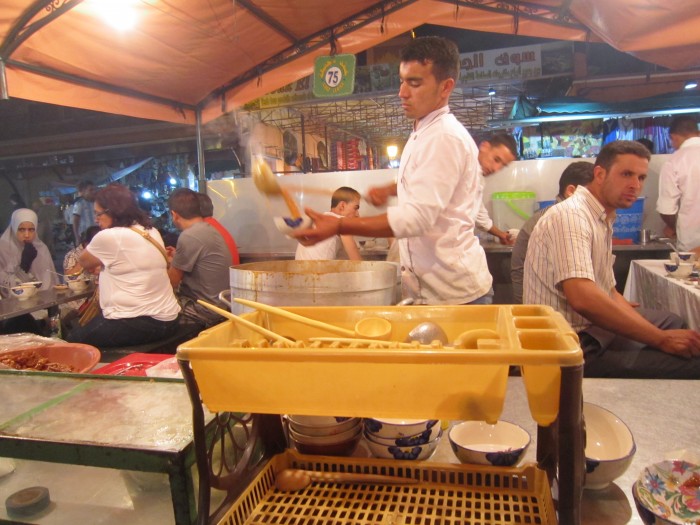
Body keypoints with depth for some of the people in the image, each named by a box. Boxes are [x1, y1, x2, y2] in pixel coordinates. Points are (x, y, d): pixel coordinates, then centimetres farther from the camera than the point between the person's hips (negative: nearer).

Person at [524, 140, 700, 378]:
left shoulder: (603, 220, 15)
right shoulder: (571, 215, -19)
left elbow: (608, 293, 15)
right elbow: (582, 298, -31)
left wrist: (663, 336, 2)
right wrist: (661, 339, -22)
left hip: (593, 328, 11)